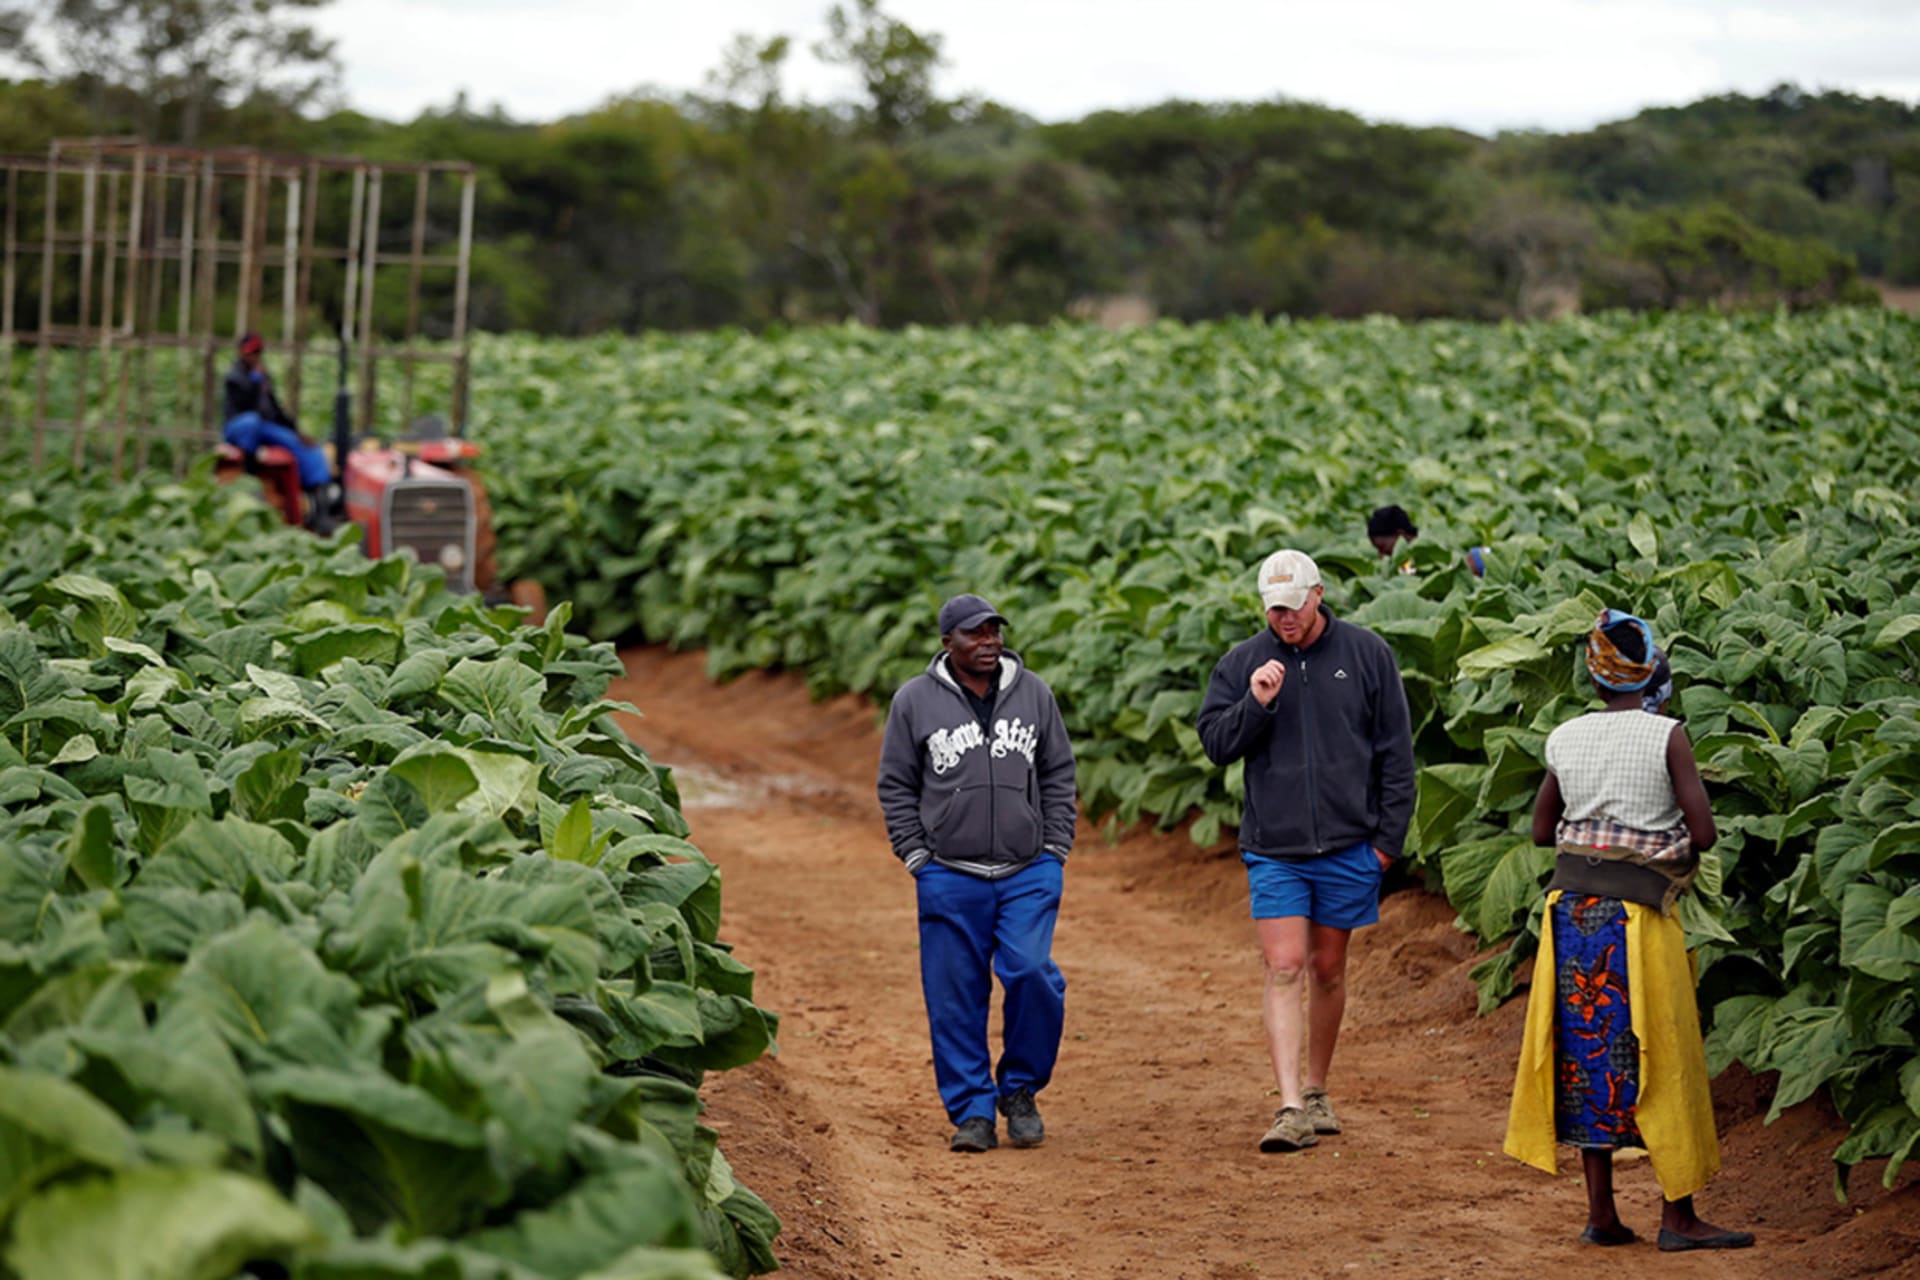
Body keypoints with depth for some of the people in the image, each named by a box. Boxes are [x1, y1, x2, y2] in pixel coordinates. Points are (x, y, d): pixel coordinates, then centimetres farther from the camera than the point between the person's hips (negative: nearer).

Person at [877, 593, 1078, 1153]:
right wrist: (917, 857, 0)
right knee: (955, 999, -1)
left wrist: (1055, 850, 7)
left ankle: (1021, 1090, 6)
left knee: (1031, 974, -14)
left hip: (1029, 874, 1)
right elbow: (896, 787, 8)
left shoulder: (1034, 694, 10)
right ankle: (972, 1110, 9)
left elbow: (1059, 776, 14)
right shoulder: (915, 701, 5)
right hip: (949, 878, 0)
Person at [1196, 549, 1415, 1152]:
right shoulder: (1241, 663, 3)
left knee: (1328, 969, 11)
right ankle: (1291, 1107, -14)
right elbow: (1215, 742, 1)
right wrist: (1256, 704, -16)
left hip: (1349, 846, 0)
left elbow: (1396, 752, 3)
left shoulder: (1366, 654, 1)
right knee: (1284, 968, -9)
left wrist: (1389, 835, -1)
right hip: (1273, 849, 0)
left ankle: (1317, 1091, 25)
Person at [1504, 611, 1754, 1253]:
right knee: (1660, 1060, 4)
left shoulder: (1566, 739, 5)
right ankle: (1678, 1215, 7)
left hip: (1572, 905, 4)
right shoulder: (1666, 735, -8)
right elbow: (1703, 833, -11)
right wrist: (1672, 845, 9)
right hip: (1638, 912, -4)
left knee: (1587, 1052, 10)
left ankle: (1601, 1213, 11)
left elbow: (1542, 830, 13)